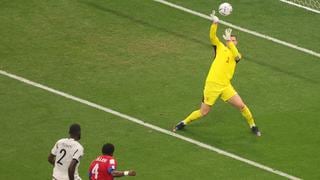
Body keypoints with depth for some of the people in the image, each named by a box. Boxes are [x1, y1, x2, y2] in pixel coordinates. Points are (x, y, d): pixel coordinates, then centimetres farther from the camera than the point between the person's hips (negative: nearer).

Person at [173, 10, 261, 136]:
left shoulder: (237, 55, 7)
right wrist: (215, 23, -25)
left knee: (241, 106, -7)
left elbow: (236, 55, -19)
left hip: (226, 86, 1)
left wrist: (229, 40, -29)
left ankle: (252, 126, 15)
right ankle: (184, 123, 27)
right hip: (211, 84, -1)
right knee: (203, 112, 4)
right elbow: (212, 37, -9)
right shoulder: (220, 48, 7)